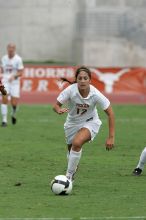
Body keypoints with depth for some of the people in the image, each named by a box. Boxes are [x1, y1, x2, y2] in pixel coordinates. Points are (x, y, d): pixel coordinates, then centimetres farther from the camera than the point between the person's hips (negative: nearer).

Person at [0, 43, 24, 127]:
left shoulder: (18, 59, -8)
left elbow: (20, 73, -9)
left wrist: (13, 76, -24)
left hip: (15, 82, -3)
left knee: (14, 103, -5)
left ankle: (14, 114, 29)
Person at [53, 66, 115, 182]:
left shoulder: (95, 94, -27)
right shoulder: (70, 90, -26)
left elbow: (110, 113, -19)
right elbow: (56, 105, -19)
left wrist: (111, 137, -21)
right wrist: (59, 110, -45)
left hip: (90, 122, -3)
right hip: (72, 123, 3)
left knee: (77, 143, -29)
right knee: (71, 149, 13)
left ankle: (69, 176, -15)